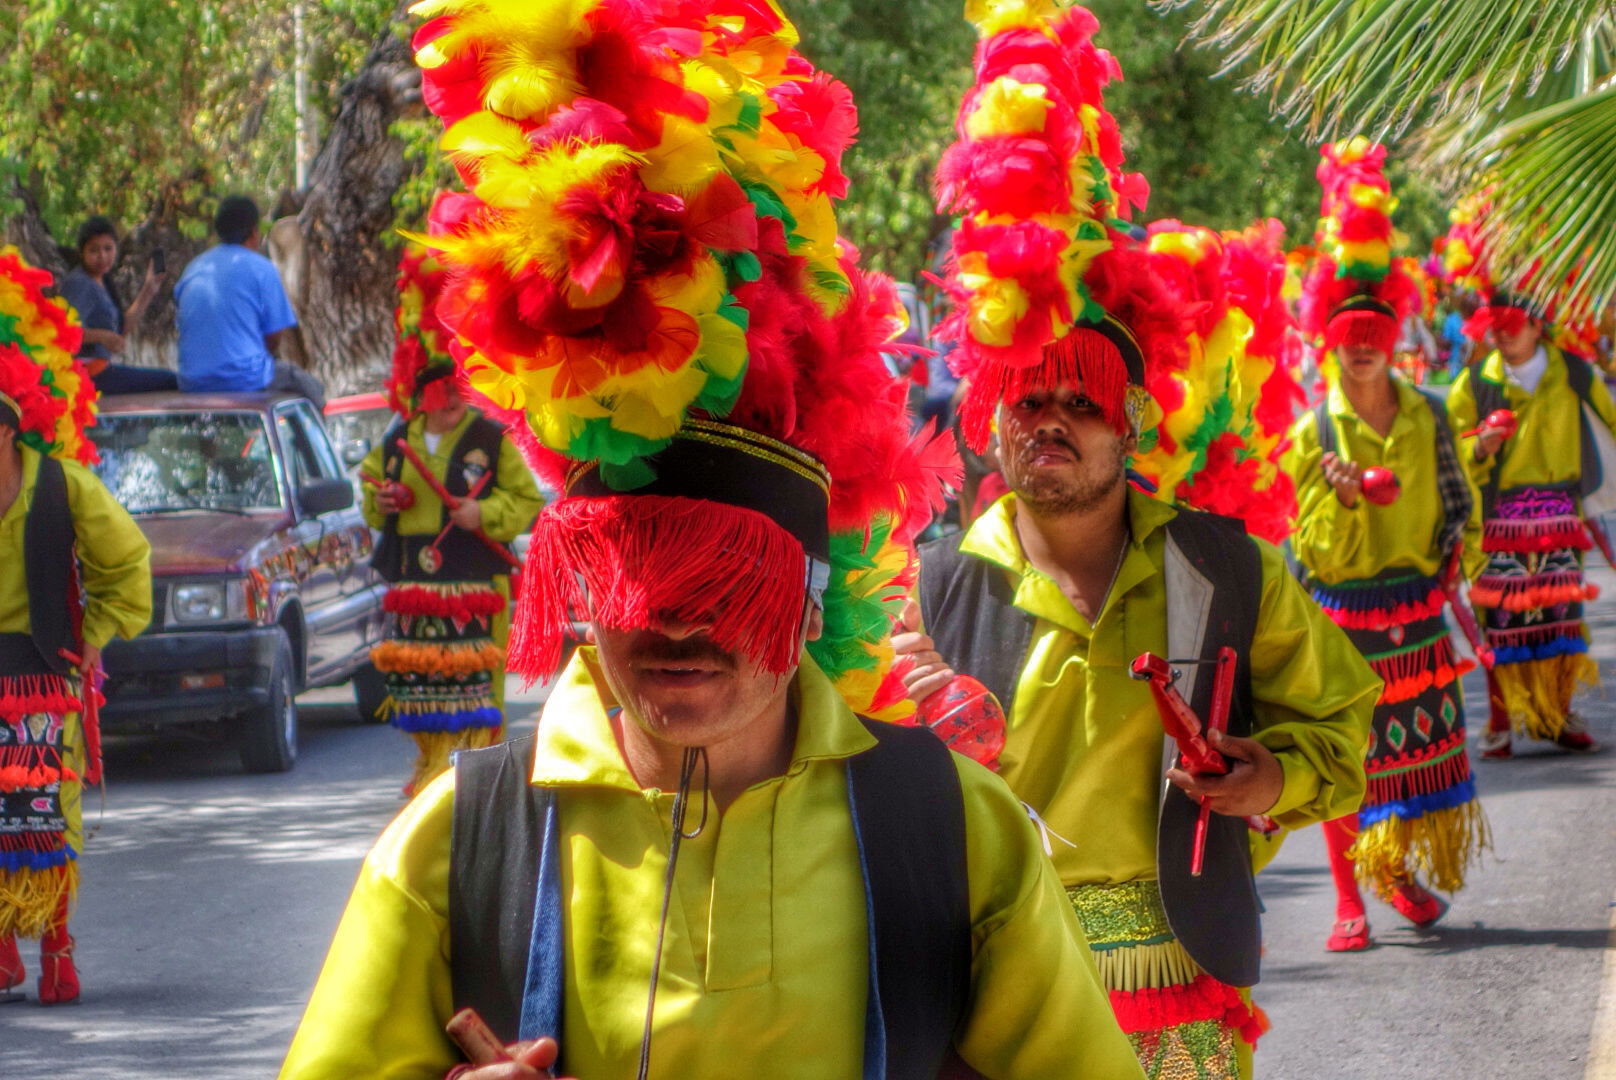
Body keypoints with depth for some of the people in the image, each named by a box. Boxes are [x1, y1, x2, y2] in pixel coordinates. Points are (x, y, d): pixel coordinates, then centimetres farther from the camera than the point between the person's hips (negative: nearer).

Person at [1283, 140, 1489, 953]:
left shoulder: (1428, 416, 4)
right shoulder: (1311, 433, -6)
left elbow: (1457, 500, 16)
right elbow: (1319, 553, -8)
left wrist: (1457, 553, 0)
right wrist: (1343, 501, -25)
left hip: (1417, 614, 3)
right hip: (1343, 613, -3)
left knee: (1422, 749, 7)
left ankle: (1403, 872, 25)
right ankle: (1350, 901, 5)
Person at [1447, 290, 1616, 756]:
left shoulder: (1573, 374, 3)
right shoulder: (1476, 381, 0)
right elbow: (1453, 452, 2)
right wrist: (1480, 448, -19)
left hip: (1559, 512, 1)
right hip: (1499, 513, -1)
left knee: (1561, 613, 2)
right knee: (1500, 617, -5)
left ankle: (1560, 716, 14)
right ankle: (1500, 722, 3)